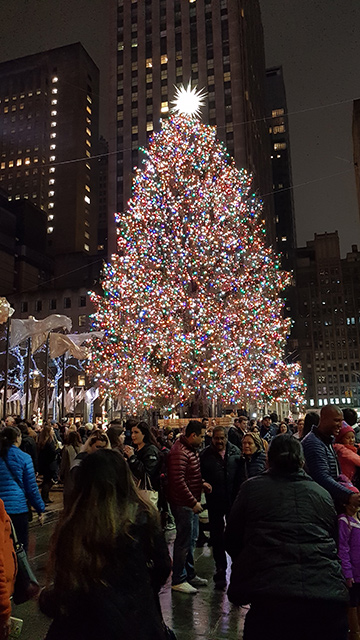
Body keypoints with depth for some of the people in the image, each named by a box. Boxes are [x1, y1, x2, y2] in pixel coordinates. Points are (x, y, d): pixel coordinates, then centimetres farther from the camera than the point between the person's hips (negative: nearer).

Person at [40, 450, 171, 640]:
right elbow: (162, 567, -4)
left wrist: (46, 598, 14)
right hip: (137, 619, 1)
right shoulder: (142, 517, -13)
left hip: (85, 624, 0)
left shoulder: (70, 523, -16)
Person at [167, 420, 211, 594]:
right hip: (183, 503, -10)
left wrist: (202, 483, 9)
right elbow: (178, 481, -28)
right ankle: (178, 580, 14)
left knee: (192, 539, 20)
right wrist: (193, 502, -23)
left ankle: (189, 574, 34)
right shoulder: (179, 453, -24)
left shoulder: (191, 449, 11)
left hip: (191, 502, 10)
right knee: (184, 541, 0)